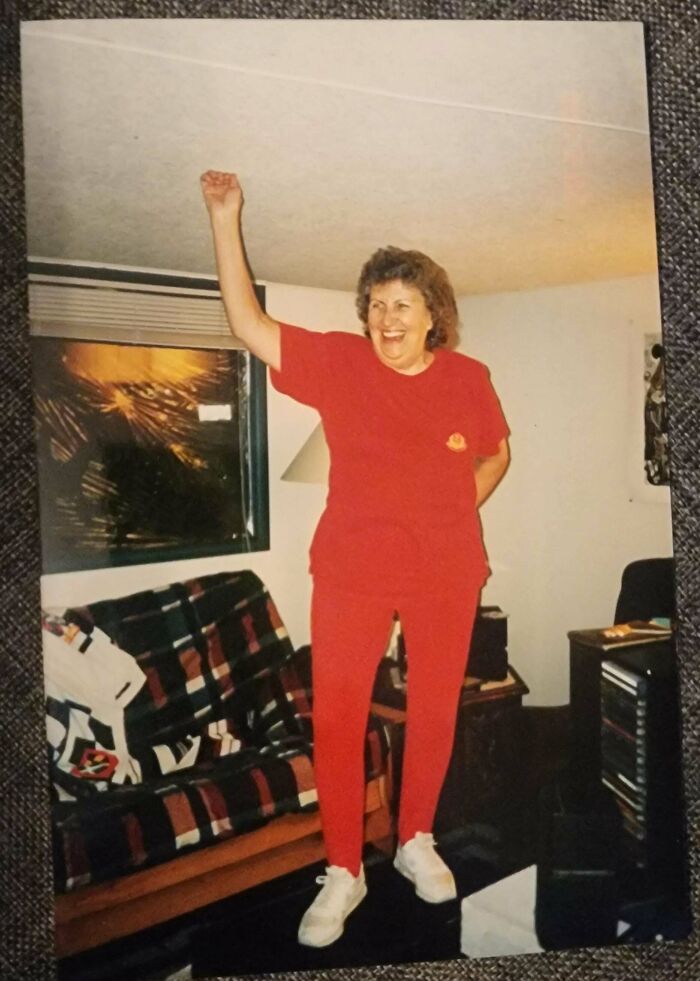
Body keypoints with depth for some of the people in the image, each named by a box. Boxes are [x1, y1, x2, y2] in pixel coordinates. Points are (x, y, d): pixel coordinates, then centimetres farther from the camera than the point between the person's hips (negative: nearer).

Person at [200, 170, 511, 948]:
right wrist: (225, 218, -16)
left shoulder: (467, 378, -3)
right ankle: (342, 870, 22)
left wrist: (457, 508, 0)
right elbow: (247, 323, -11)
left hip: (446, 575, 2)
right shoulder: (337, 362, -5)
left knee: (435, 709, 14)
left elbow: (497, 453, 14)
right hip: (352, 571, -1)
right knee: (336, 718, 1)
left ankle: (417, 840, 38)